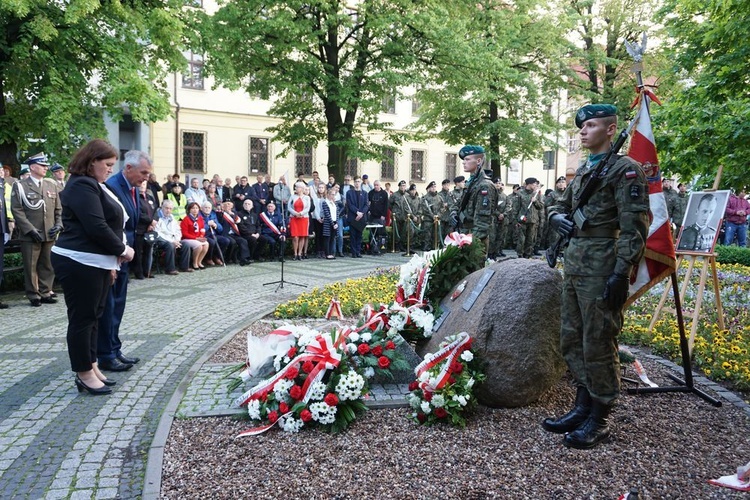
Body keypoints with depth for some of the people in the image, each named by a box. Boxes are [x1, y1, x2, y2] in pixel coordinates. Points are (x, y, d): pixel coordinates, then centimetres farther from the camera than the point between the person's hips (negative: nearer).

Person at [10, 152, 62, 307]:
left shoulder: (52, 185, 13)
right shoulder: (20, 186, 0)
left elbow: (58, 209, 15)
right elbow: (17, 210, -6)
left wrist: (58, 224, -1)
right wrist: (30, 229, -14)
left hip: (50, 234, 4)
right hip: (30, 235, -4)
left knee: (47, 266, 9)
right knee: (31, 267, 3)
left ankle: (45, 293, 20)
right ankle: (34, 296, 13)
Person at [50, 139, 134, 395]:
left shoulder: (93, 185, 17)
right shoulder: (82, 186, -15)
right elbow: (96, 227, -22)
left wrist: (112, 259, 14)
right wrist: (122, 250, -10)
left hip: (96, 262, 10)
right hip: (79, 263, -10)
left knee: (93, 317, 14)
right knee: (82, 318, -1)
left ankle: (91, 368, 23)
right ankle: (84, 374, 8)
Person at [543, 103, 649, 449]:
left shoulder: (626, 169, -8)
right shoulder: (583, 170, 17)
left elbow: (635, 228, -14)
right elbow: (561, 205, 27)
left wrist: (621, 274, -20)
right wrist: (556, 217, 3)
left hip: (602, 268, -9)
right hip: (574, 264, 9)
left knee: (598, 344, -1)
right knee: (571, 340, 13)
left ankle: (599, 421, 12)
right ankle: (583, 407, 26)